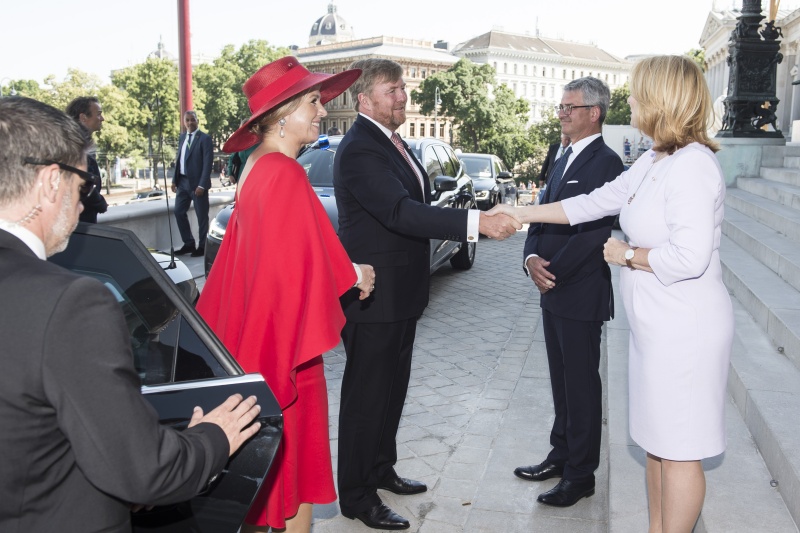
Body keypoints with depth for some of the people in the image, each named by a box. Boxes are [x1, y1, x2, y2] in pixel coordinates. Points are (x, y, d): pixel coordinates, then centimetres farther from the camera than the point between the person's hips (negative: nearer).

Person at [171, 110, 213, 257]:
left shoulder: (205, 138, -9)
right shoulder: (182, 137, 12)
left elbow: (208, 163, -14)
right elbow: (179, 159, 16)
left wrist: (202, 185, -19)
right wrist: (175, 180, 8)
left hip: (197, 183, -7)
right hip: (183, 181, 7)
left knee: (201, 216, 3)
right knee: (179, 212, 8)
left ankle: (202, 246, 14)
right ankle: (189, 244, 20)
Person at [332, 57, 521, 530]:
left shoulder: (393, 143, 13)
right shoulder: (359, 150, -19)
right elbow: (400, 212, -32)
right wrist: (477, 222, -38)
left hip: (401, 294, 10)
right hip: (373, 296, -10)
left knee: (392, 387, 20)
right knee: (367, 394, 2)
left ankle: (382, 468, 37)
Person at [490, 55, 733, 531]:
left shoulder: (691, 165, -20)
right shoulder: (653, 163, 10)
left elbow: (689, 257, -29)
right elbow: (594, 203, 15)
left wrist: (627, 255, -13)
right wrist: (521, 214, 15)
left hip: (686, 329, -10)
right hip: (657, 326, 10)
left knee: (679, 451, 5)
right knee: (656, 442, 19)